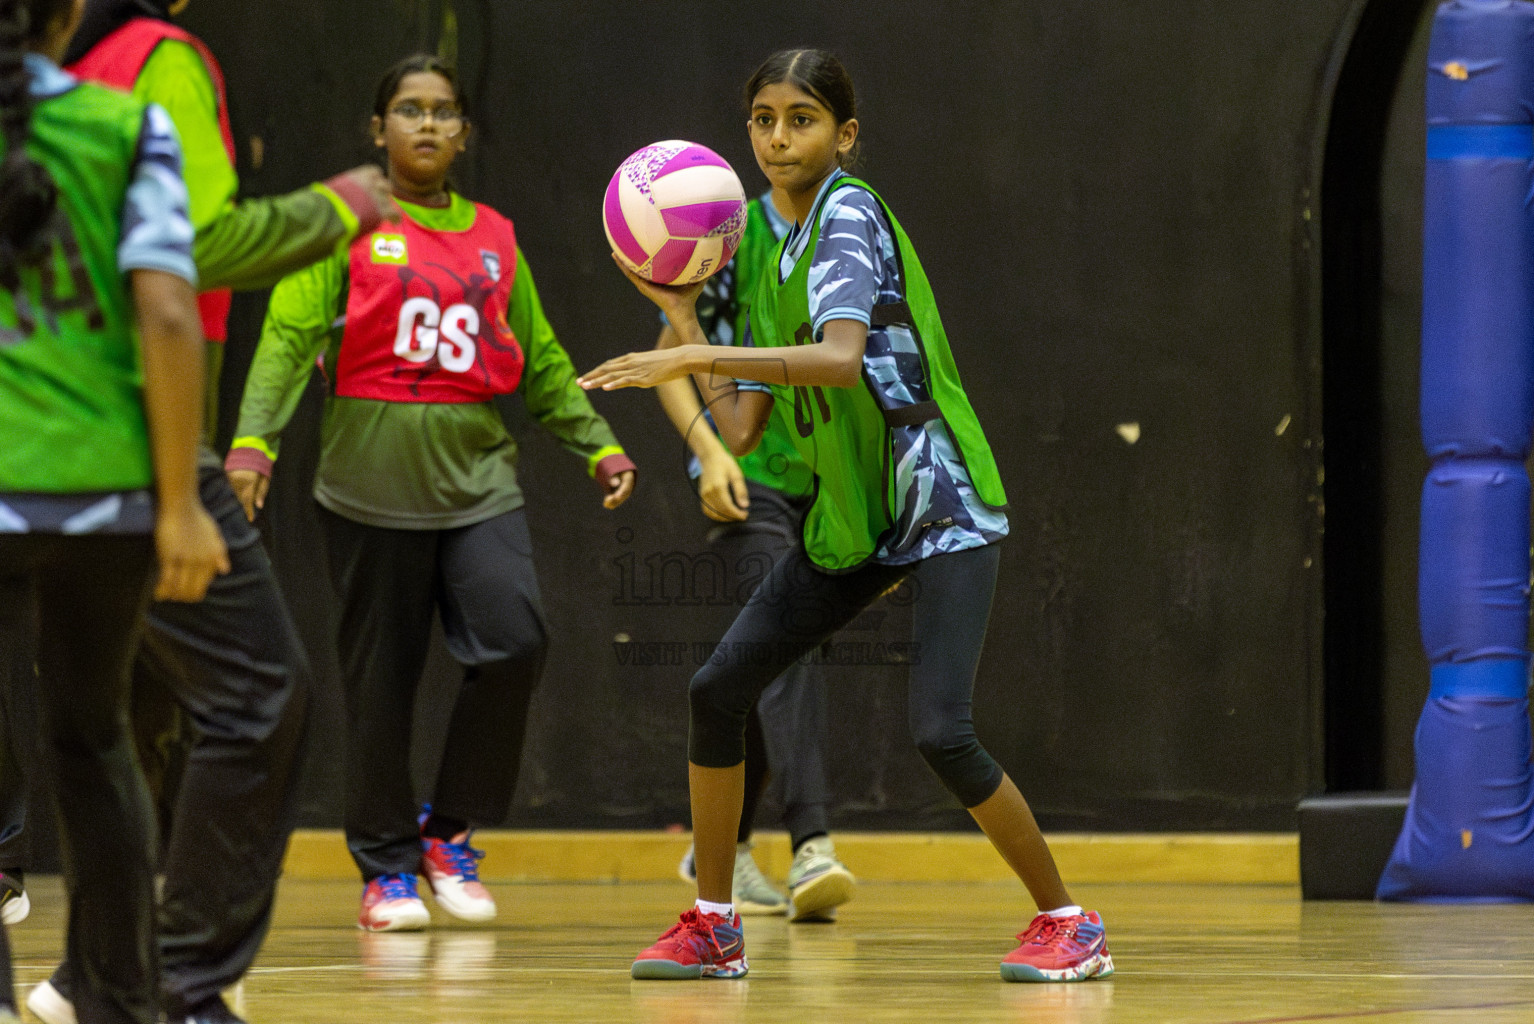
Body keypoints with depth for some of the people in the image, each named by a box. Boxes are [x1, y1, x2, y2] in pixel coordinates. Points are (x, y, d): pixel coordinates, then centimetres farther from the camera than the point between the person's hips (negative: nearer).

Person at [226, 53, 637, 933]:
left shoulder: (493, 238, 15)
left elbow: (542, 362, 21)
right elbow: (288, 339, -6)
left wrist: (599, 445, 13)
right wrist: (255, 440, -19)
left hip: (477, 473, 3)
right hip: (373, 480, -3)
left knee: (516, 641, -14)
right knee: (382, 678, 0)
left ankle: (452, 831, 4)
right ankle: (387, 867, 13)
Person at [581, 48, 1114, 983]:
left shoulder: (850, 213, -12)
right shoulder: (777, 266, 13)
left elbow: (840, 358, -30)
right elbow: (741, 429, 11)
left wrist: (693, 358, -33)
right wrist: (684, 315, 11)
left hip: (944, 509, -8)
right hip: (850, 519, 8)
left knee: (943, 735, -18)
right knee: (720, 688, 0)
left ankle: (1067, 924, 0)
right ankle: (713, 926, 12)